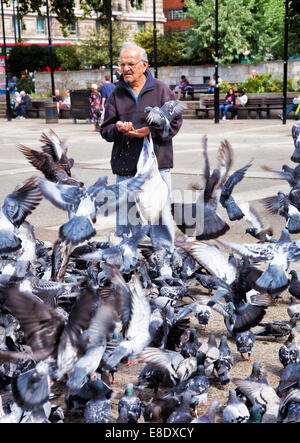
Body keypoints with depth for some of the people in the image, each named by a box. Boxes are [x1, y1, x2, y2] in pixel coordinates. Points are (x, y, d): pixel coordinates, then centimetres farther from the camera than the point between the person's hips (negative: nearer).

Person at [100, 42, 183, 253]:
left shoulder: (161, 90, 3)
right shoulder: (116, 94, 11)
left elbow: (175, 122, 0)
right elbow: (105, 130, 10)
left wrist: (150, 131, -14)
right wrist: (117, 128, -13)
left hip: (157, 163, -2)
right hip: (125, 165, 3)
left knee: (161, 212, 2)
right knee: (125, 215, 9)